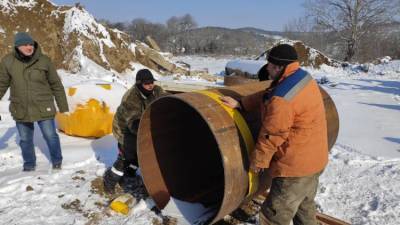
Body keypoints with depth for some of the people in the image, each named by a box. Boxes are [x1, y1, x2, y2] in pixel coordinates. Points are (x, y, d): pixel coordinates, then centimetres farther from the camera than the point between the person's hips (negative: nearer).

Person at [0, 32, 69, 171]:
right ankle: (29, 165, 38)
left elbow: (56, 84, -3)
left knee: (50, 136, 9)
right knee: (25, 140, 16)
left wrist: (63, 106, 0)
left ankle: (57, 161, 32)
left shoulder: (44, 60, -11)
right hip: (21, 110, 2)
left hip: (43, 108, -2)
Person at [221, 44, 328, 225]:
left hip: (296, 167, -10)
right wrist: (240, 104, 4)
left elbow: (271, 135, -21)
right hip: (314, 160, 10)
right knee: (305, 207, 28)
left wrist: (257, 160, -6)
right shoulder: (304, 78, 2)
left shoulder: (282, 99, -28)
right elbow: (266, 96, 9)